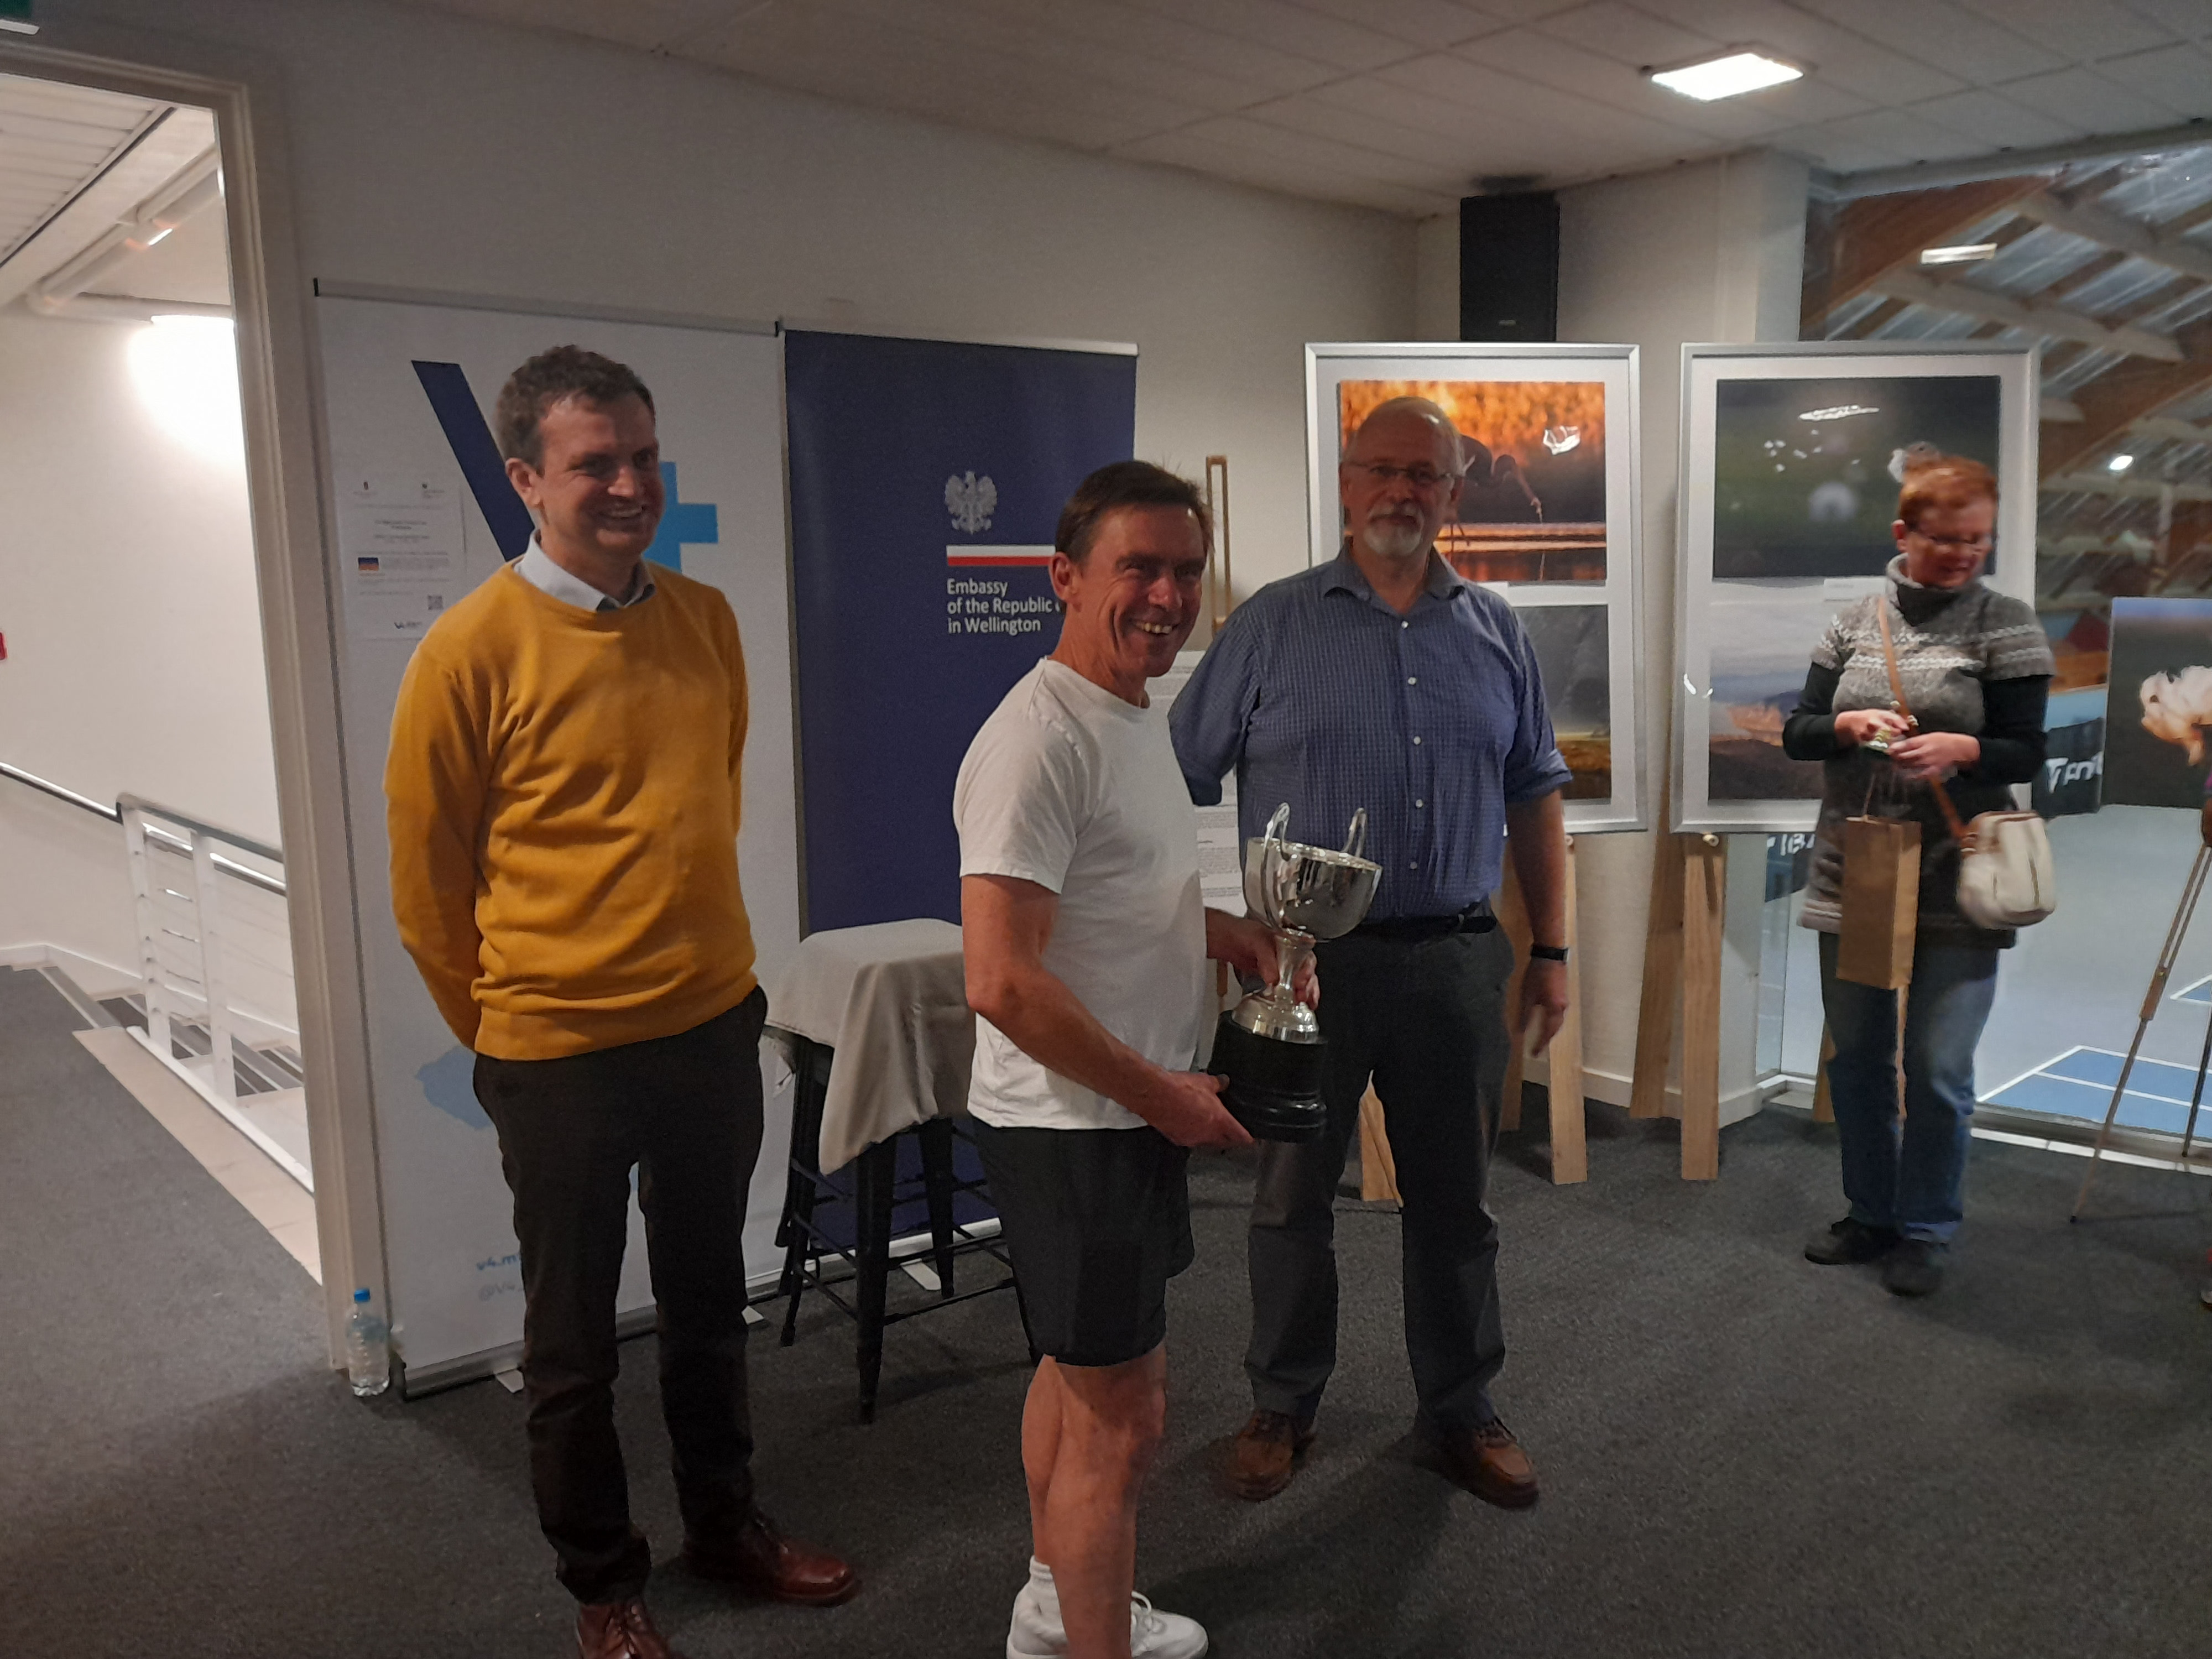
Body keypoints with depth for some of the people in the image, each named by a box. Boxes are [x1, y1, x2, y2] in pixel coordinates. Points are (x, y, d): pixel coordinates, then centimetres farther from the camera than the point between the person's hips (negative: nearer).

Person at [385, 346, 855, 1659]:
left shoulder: (705, 619, 1)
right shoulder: (474, 649, -15)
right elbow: (428, 883, -6)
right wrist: (507, 1033, 3)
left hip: (716, 1026, 5)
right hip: (560, 1056, -4)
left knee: (710, 1303, 21)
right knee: (574, 1341, 14)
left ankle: (727, 1522, 42)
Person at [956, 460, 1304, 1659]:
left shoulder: (1139, 715, 9)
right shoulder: (1038, 740, -23)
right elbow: (1002, 984, -28)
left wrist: (1223, 930, 4)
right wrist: (1162, 1095, -19)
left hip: (1135, 1111, 10)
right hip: (1074, 1124, -10)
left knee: (1079, 1370, 24)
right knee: (1120, 1419, 2)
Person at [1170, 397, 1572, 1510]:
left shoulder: (1495, 633, 8)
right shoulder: (1272, 625, -2)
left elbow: (1535, 797, 12)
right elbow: (1176, 780, -3)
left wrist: (1552, 950, 8)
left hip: (1455, 958, 3)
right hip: (1306, 958, -2)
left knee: (1454, 1197, 14)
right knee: (1291, 1195, 10)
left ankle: (1461, 1410, 33)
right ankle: (1282, 1408, 30)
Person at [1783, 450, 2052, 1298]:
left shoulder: (2007, 623, -2)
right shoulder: (1856, 620, 6)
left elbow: (2027, 751, -5)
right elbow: (1796, 733, 5)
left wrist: (1960, 750, -24)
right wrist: (1849, 725, -16)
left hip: (1955, 881, -3)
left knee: (1938, 1067, 0)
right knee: (1855, 1053, 13)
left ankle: (1924, 1232, 20)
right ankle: (1870, 1212, 32)